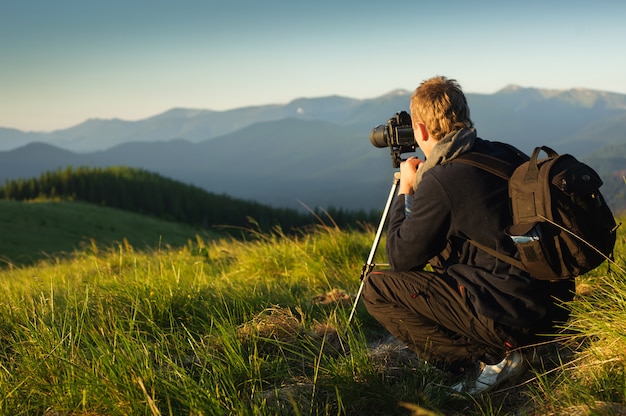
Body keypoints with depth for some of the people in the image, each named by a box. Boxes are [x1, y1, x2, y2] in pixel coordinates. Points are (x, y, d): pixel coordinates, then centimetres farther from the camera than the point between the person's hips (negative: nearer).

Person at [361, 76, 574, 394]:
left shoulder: (439, 182, -15)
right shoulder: (506, 155, 8)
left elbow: (400, 259, -5)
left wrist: (405, 190, 6)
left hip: (510, 315, -9)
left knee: (376, 288, -5)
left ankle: (489, 361, -6)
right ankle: (503, 351, 13)